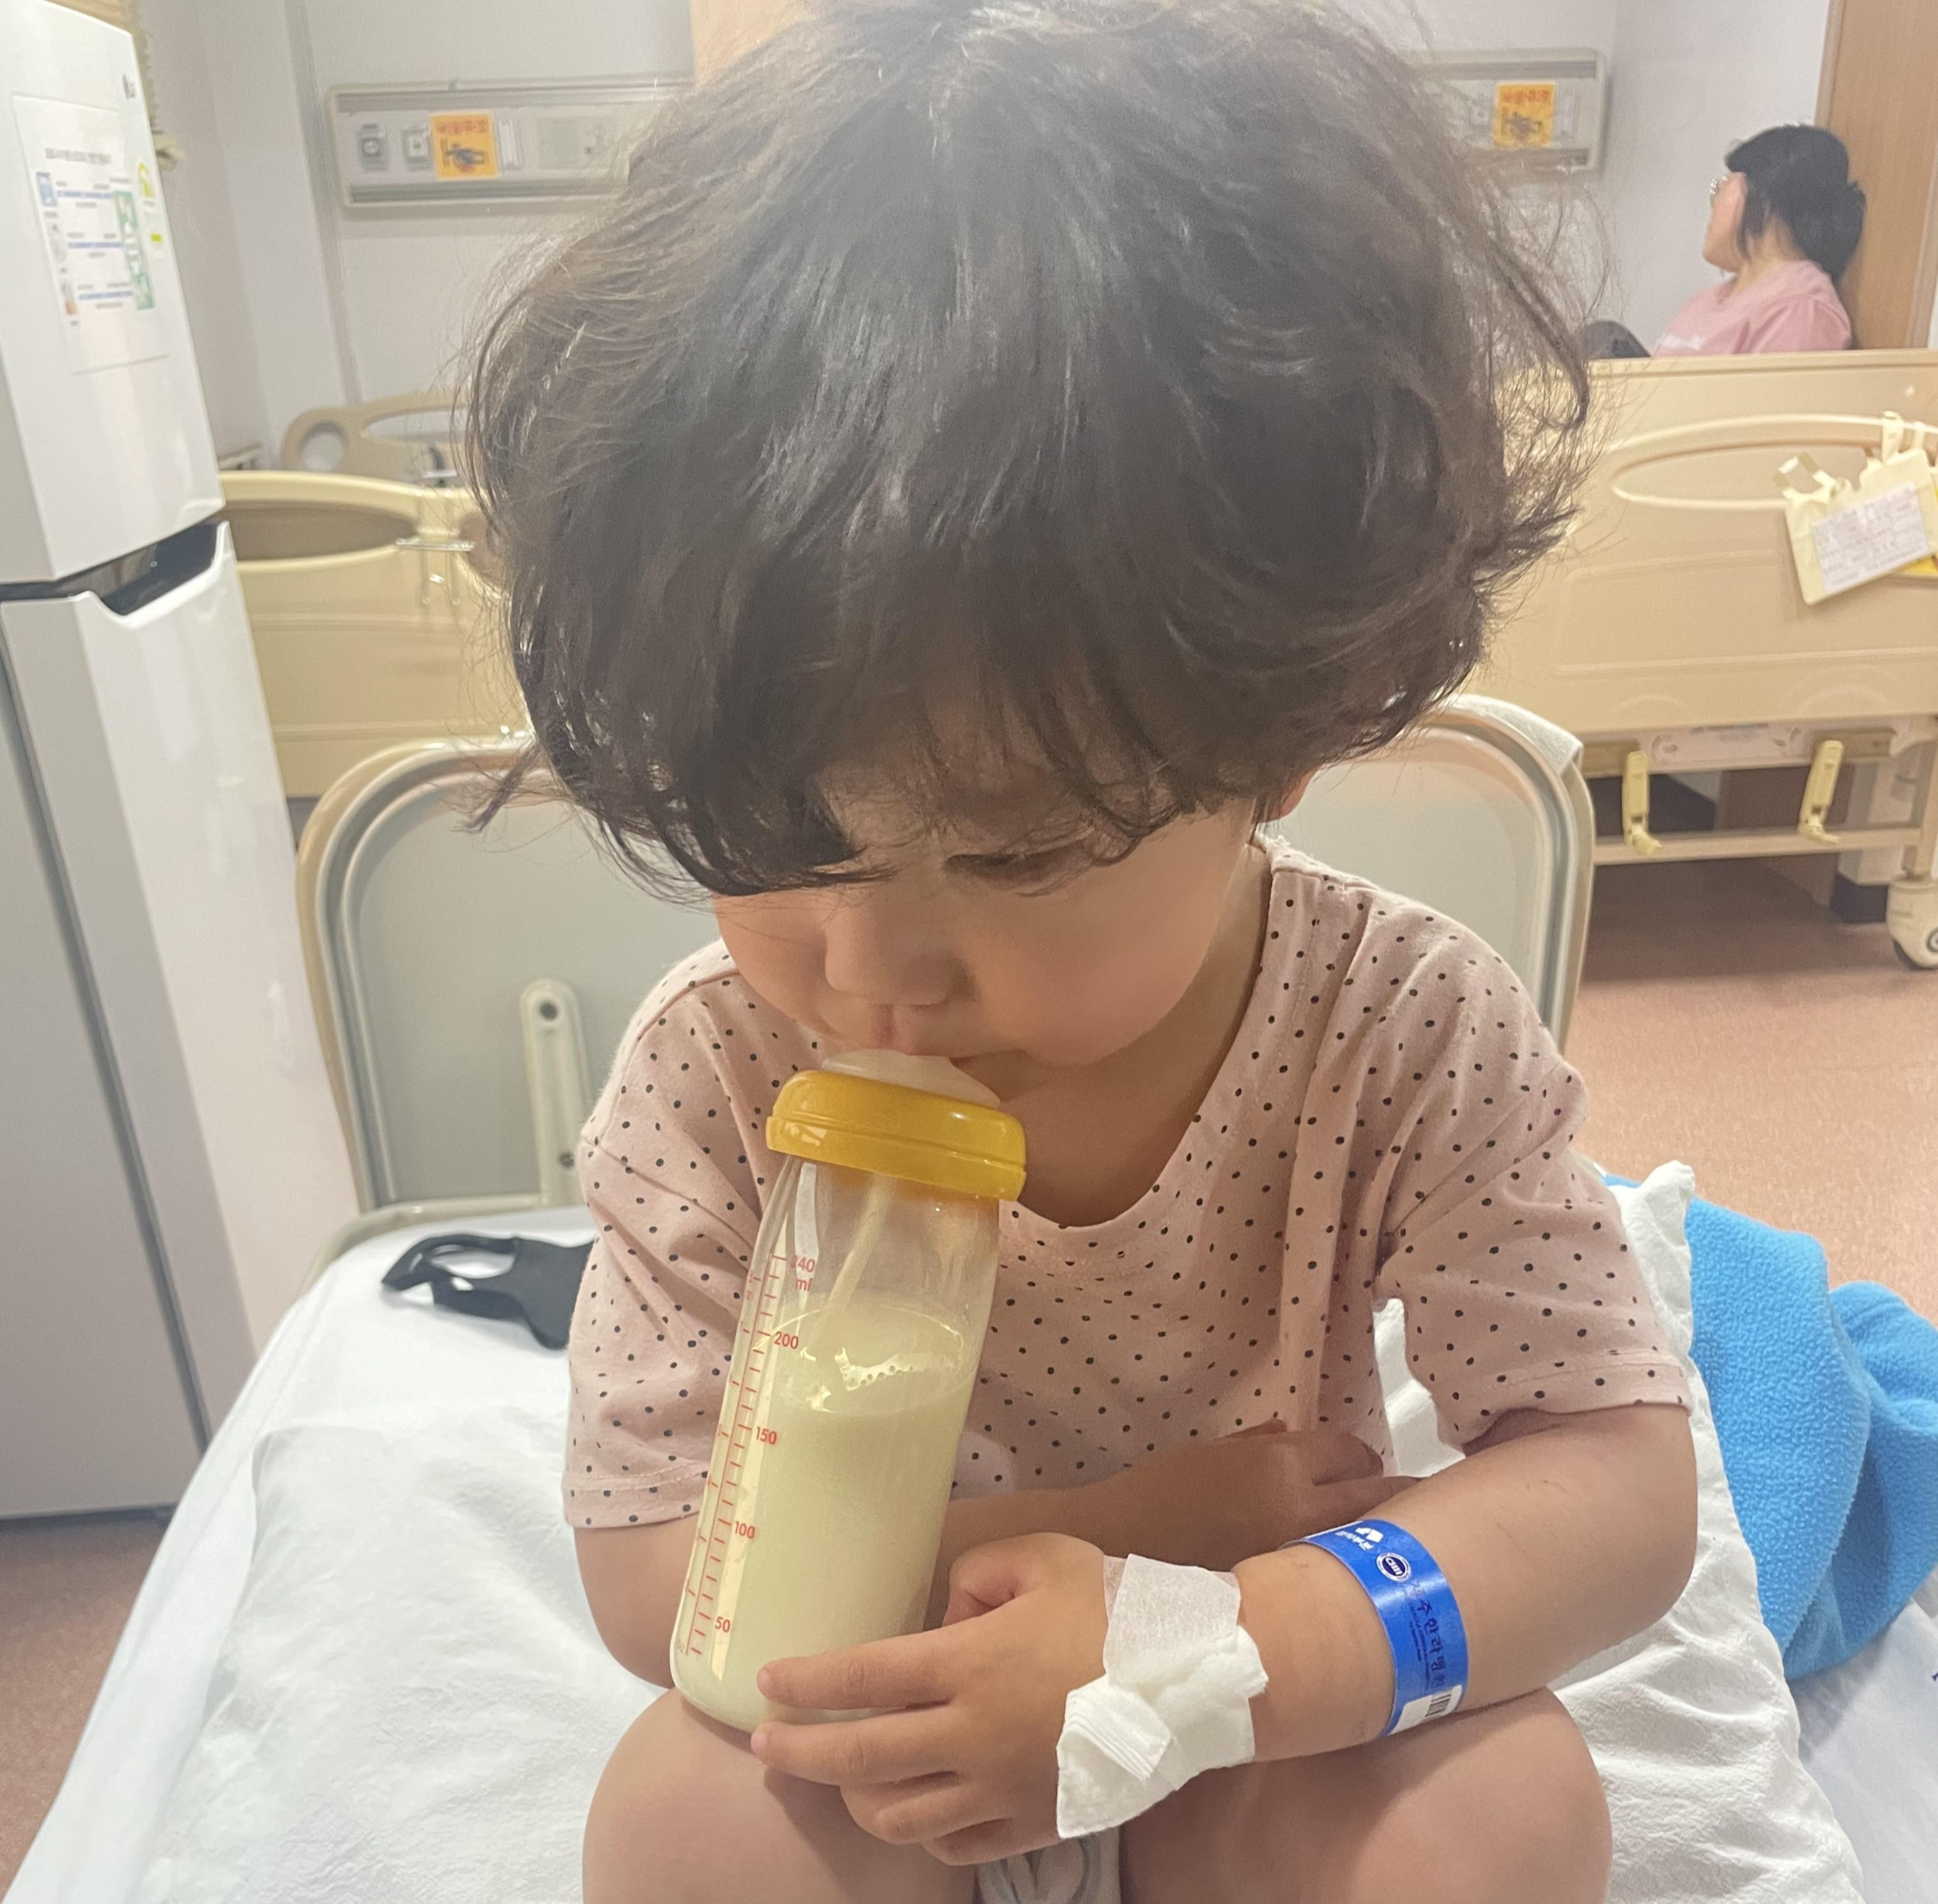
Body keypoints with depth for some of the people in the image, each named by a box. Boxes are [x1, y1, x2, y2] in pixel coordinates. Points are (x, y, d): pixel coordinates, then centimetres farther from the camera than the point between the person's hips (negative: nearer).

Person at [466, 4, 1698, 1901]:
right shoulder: (717, 1071, -22)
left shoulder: (1411, 1035, -23)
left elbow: (1620, 1489, -19)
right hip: (872, 1730, 0)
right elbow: (648, 1565, -17)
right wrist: (1099, 1534, -27)